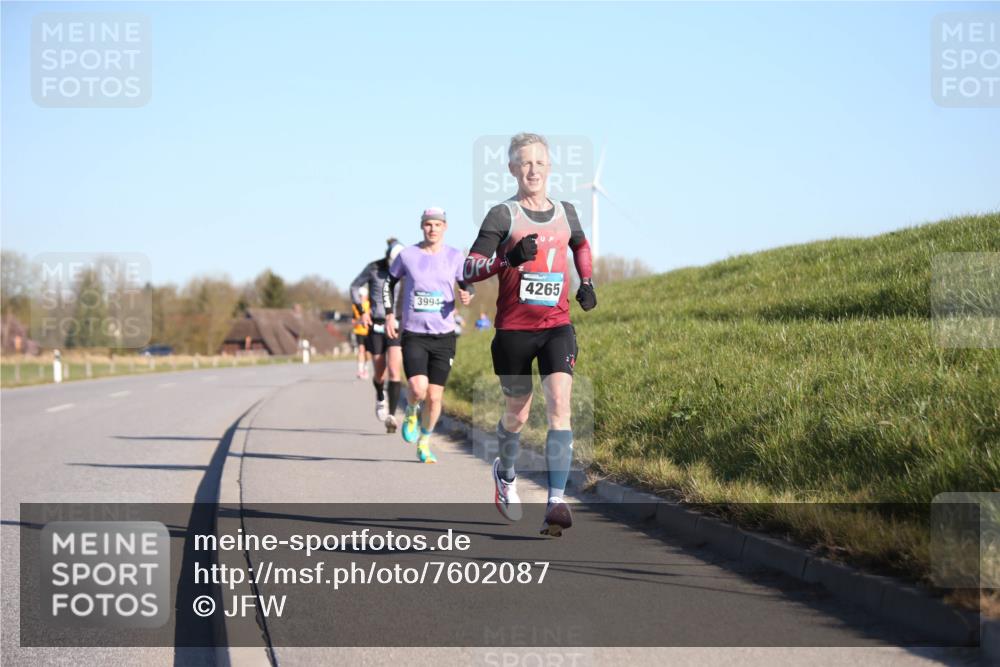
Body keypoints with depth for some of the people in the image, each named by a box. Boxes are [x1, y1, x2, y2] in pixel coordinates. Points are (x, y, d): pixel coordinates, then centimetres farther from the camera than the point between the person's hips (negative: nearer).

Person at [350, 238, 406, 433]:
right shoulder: (374, 269, -5)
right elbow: (355, 286, 7)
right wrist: (361, 311, -2)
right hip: (376, 325, 1)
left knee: (394, 370, -16)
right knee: (380, 374, 7)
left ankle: (391, 415, -15)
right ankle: (380, 397, 41)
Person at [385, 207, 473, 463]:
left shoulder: (455, 256, 2)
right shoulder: (407, 255, 1)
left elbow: (466, 286, 11)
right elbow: (389, 283, 16)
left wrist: (466, 297, -12)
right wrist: (389, 314, 7)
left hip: (444, 336, 1)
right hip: (413, 334, -1)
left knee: (434, 396, 2)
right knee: (418, 388, -21)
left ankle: (424, 444, 24)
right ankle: (411, 413, 15)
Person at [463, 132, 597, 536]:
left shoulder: (565, 212, 9)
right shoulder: (503, 215, -4)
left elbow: (581, 245, 32)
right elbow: (470, 269, -13)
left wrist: (586, 282, 16)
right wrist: (509, 258, -29)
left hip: (557, 325, 2)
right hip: (513, 328, -2)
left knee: (559, 405, -17)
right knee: (517, 414, 11)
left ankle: (556, 503, -20)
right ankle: (505, 473, 43)